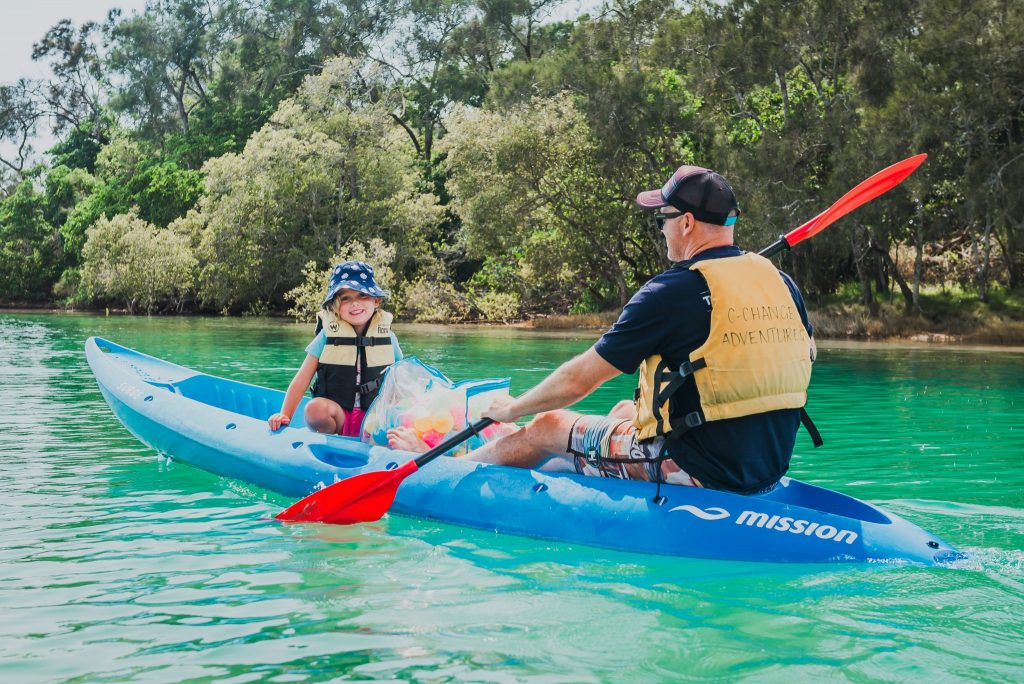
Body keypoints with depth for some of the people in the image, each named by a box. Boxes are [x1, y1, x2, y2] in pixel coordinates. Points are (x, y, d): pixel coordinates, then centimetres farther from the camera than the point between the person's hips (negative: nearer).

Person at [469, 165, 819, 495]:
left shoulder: (669, 292, -17)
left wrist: (511, 409, 7)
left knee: (547, 426, 11)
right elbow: (808, 352, 22)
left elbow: (577, 380, -10)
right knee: (625, 411, 30)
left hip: (698, 473, -7)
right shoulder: (782, 283, 1)